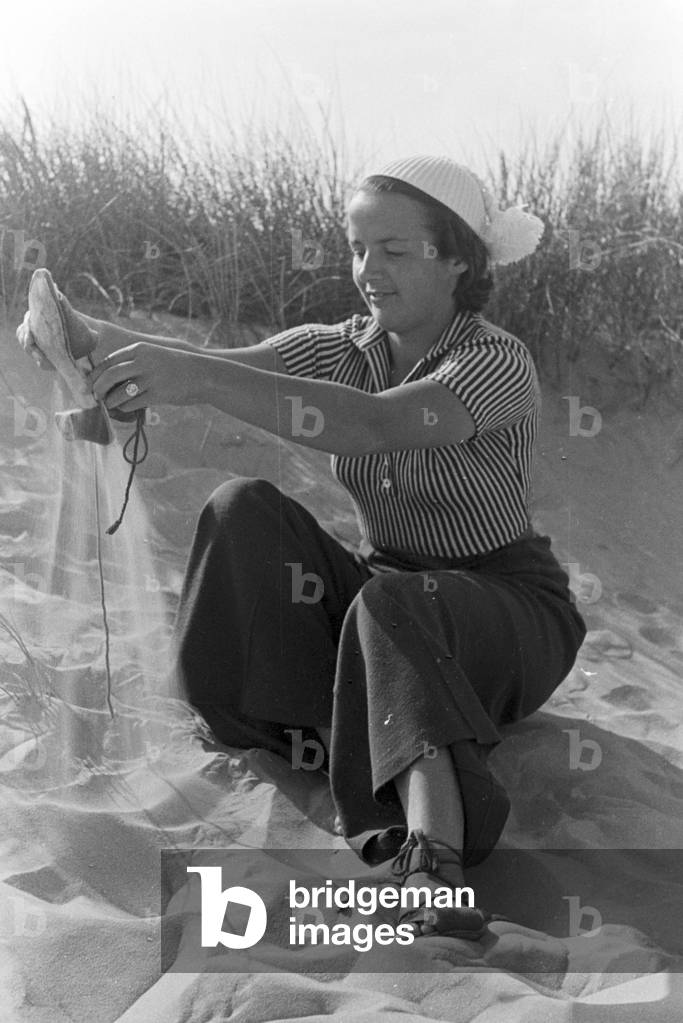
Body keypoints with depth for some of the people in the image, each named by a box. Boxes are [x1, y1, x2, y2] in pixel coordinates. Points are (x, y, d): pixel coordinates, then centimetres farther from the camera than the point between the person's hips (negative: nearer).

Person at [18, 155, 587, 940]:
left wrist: (201, 380, -50)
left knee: (388, 607, -39)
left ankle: (437, 859, -54)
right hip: (383, 585, 5)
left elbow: (375, 427, -40)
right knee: (243, 512, -17)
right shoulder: (339, 350, 0)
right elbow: (216, 370, -17)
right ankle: (317, 726, -22)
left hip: (506, 607, -5)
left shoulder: (499, 363, -19)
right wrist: (106, 342, -38)